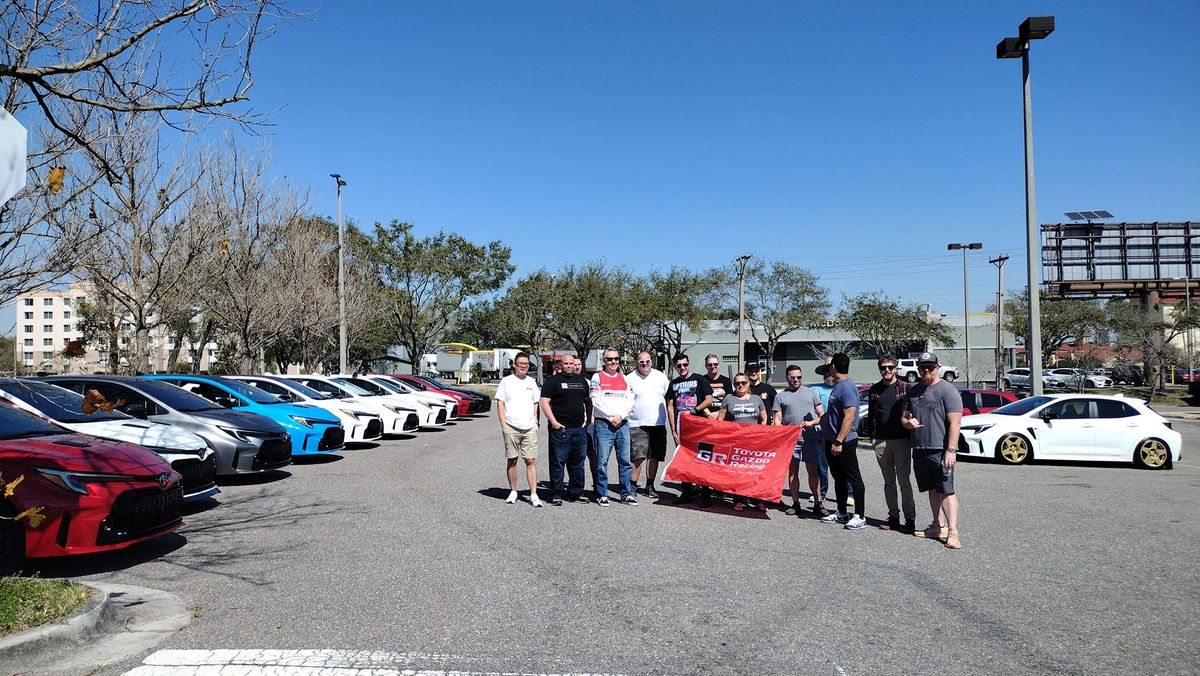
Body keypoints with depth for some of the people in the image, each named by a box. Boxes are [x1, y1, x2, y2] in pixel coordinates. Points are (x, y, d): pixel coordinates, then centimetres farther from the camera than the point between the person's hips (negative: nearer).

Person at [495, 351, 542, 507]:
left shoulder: (532, 382, 14)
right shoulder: (506, 381, 4)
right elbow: (500, 403, 2)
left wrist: (536, 421, 9)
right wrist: (503, 424, -5)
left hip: (529, 428, 2)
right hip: (511, 427, -2)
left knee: (531, 461, -3)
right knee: (512, 460, 5)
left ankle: (533, 494, -3)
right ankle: (513, 492, 16)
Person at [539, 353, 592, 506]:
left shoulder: (582, 380, 16)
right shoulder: (552, 381, 1)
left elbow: (588, 401, 24)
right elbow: (544, 402, -5)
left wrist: (588, 419, 12)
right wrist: (553, 422, -13)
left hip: (580, 428, 5)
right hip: (560, 428, -5)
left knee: (578, 462, 9)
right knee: (558, 462, -3)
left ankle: (576, 492, 19)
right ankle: (557, 494, 3)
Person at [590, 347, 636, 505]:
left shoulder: (624, 378, 15)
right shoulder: (597, 377, 3)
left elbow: (630, 401, 9)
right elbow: (596, 401, -5)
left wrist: (620, 416, -6)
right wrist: (612, 417, -8)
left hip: (622, 424, 4)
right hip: (604, 423, -4)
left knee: (625, 460, 5)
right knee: (602, 461, -3)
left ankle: (626, 493, 13)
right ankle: (602, 495, 6)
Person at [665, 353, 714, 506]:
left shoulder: (699, 380, 3)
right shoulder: (673, 383, 14)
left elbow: (709, 399, -3)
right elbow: (670, 407, 11)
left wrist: (693, 410, -13)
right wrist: (673, 430, 3)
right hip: (680, 427, 4)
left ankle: (705, 494, 0)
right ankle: (687, 492, 16)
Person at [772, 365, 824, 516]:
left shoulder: (810, 392, 12)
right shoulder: (780, 396, 9)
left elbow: (822, 416, 10)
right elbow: (777, 420, 5)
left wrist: (811, 422, -9)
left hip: (810, 438, 0)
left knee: (813, 471, 1)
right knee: (792, 471, 3)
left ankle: (817, 504, 6)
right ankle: (795, 504, 10)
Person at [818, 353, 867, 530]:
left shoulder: (846, 387, -18)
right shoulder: (837, 386, 13)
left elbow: (849, 417, -25)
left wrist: (839, 441, -26)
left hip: (844, 442, -10)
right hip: (832, 441, 10)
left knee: (853, 479, -1)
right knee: (839, 478, 16)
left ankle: (860, 516, 5)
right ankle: (841, 513, 25)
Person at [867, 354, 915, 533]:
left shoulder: (905, 388, -1)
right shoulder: (874, 390, 10)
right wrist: (872, 436, 8)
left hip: (901, 440, -4)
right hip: (881, 442, 4)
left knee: (904, 481, -2)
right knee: (889, 482, 9)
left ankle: (909, 519, 4)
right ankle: (893, 517, 15)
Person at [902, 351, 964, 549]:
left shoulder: (947, 390, -6)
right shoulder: (913, 391, 15)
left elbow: (955, 422, -12)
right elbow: (904, 417, 22)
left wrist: (951, 450, -19)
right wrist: (908, 422, -3)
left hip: (941, 451, -7)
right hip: (919, 450, 7)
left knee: (946, 491, -9)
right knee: (932, 490, 12)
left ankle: (952, 532, -10)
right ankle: (939, 527, 19)